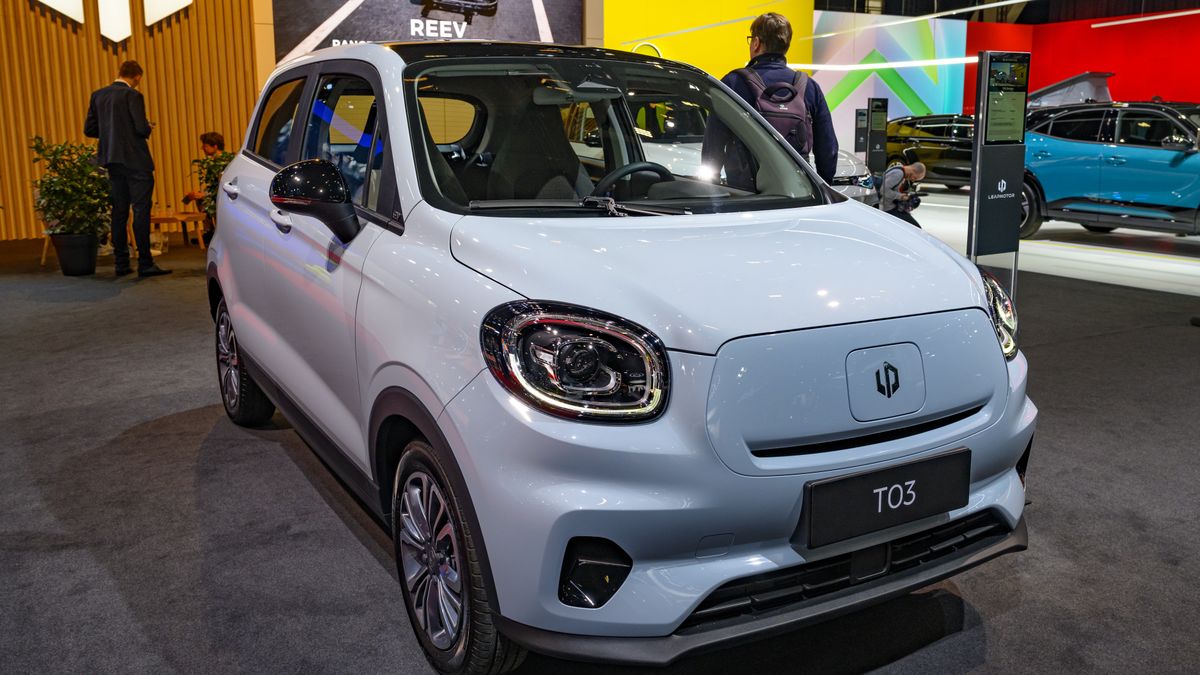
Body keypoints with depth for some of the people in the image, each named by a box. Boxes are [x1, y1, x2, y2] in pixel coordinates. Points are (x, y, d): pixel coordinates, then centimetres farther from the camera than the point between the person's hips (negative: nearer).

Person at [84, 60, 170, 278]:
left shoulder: (98, 95, 8)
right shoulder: (132, 95, -11)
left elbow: (89, 129, 9)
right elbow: (142, 128, -17)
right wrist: (149, 128, 4)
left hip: (113, 162, 7)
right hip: (135, 160, -6)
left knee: (119, 211, 10)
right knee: (141, 210, -5)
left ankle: (122, 263, 13)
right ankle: (145, 264, -6)